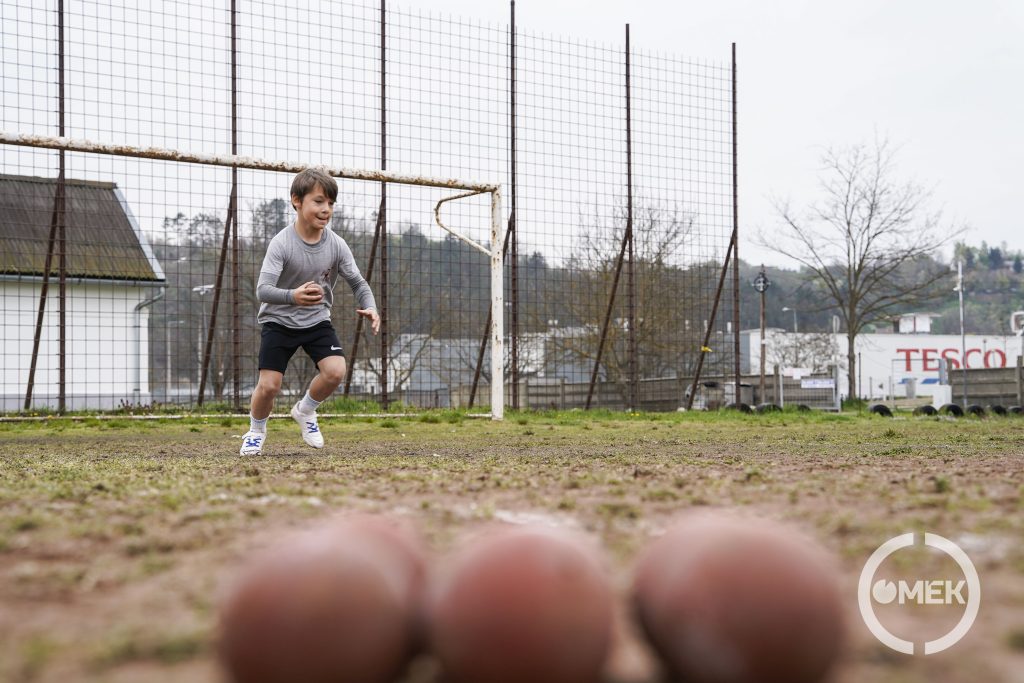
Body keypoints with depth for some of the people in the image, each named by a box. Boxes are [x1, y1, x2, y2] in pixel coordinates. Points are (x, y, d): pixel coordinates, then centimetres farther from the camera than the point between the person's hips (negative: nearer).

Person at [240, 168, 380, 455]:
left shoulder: (336, 245, -11)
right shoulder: (282, 243, -22)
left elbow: (358, 282, -2)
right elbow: (263, 290, -30)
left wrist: (369, 308, -24)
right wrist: (292, 296, -51)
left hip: (317, 321, 3)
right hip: (279, 321, -3)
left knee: (335, 371, -19)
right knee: (268, 385, -12)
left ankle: (305, 411, 14)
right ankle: (256, 431, 22)